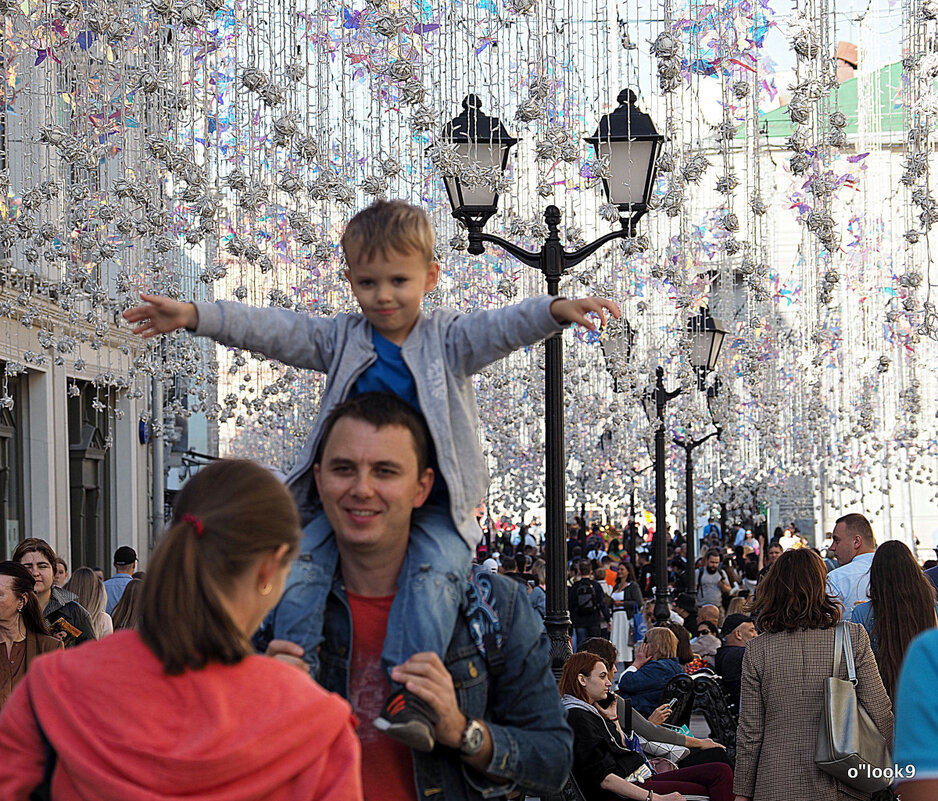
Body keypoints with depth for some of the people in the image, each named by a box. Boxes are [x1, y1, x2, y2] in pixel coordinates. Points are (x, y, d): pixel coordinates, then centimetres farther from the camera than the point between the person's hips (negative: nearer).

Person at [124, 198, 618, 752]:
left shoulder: (449, 338, 3)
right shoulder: (341, 339, 10)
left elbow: (502, 327, -15)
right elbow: (274, 330, 1)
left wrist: (558, 309, -36)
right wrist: (193, 316, -12)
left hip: (434, 505, -3)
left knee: (433, 569, -30)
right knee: (300, 557, -21)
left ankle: (406, 695, -34)